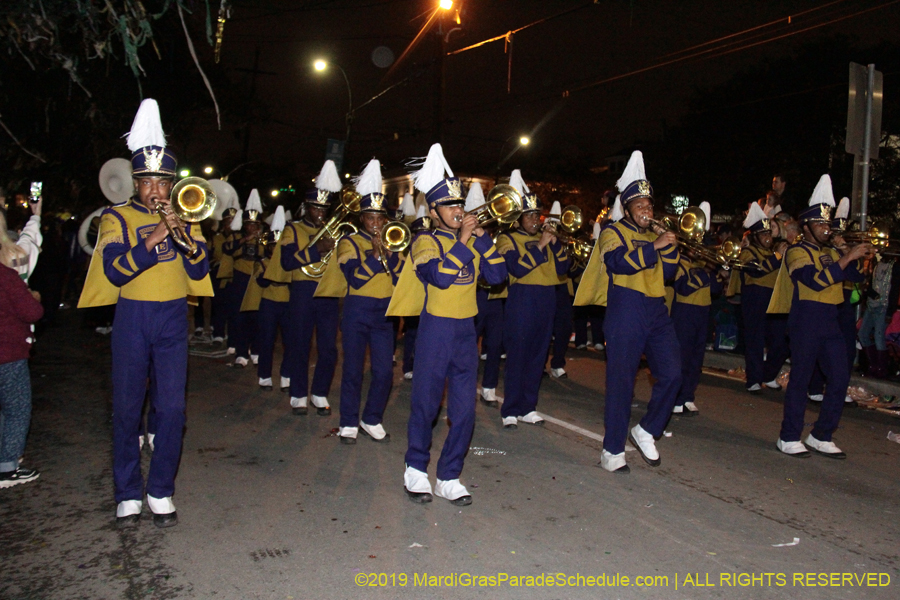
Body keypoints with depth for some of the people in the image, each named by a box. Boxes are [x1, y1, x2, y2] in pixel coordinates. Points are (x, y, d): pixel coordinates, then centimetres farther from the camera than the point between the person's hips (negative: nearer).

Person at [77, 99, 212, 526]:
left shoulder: (183, 216, 8)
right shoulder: (117, 217, 1)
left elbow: (199, 271, -2)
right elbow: (113, 272, -13)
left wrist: (181, 234, -16)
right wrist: (152, 240, -25)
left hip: (173, 318, 2)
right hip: (132, 318, -1)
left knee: (172, 408, 1)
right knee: (127, 410, 6)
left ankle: (161, 492, 16)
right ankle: (128, 494, 20)